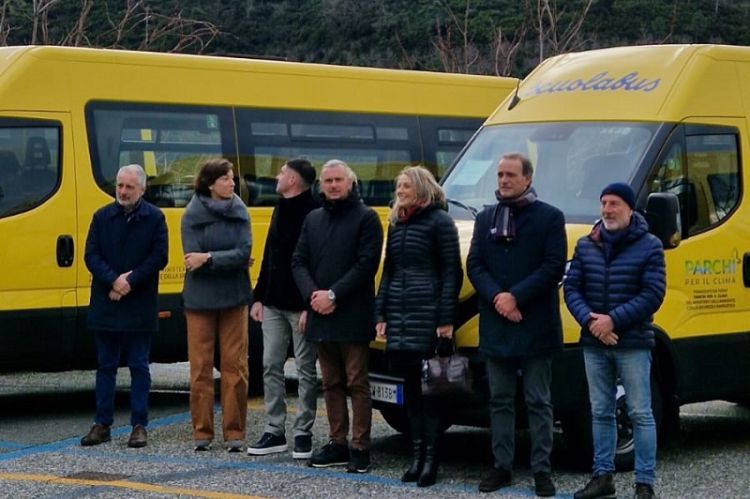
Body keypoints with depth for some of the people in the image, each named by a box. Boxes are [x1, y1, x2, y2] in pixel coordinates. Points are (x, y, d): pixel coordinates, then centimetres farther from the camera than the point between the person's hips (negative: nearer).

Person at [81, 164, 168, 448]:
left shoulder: (154, 218, -1)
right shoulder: (102, 217, 6)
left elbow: (159, 258, -6)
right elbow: (91, 255, 0)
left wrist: (130, 281, -14)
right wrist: (114, 280, -15)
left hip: (140, 305, -2)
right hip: (105, 305, 3)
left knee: (139, 367, 3)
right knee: (105, 366, 8)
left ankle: (139, 425, 9)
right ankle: (102, 424, 14)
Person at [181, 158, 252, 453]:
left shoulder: (239, 212, 3)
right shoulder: (192, 215, -3)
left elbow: (244, 253, -7)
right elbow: (192, 258, -12)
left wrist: (209, 259, -15)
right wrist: (231, 261, -9)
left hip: (234, 298, 2)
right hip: (200, 299, -2)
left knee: (235, 364, 1)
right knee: (201, 366, 2)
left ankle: (234, 432, 7)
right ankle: (202, 432, 10)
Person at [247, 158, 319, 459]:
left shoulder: (313, 213, -12)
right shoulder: (281, 210, 15)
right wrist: (259, 297, 14)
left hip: (300, 306, -8)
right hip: (274, 304, 8)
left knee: (306, 370, 2)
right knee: (271, 366, 7)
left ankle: (303, 433, 8)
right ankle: (274, 431, 13)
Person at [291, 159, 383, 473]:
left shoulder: (366, 218, -3)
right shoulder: (313, 219, 15)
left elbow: (366, 264, -12)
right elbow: (299, 262, 11)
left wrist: (333, 295, -16)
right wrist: (312, 294, -7)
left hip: (353, 317, -6)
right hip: (321, 317, 6)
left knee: (356, 384, -3)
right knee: (331, 384, 11)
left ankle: (360, 448, 1)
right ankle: (337, 444, 18)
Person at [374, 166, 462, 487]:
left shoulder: (439, 221, -5)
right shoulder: (397, 224, 16)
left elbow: (451, 272, -8)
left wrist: (446, 319, -14)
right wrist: (381, 314, 12)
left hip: (428, 315, -7)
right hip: (399, 315, 7)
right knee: (410, 388, 9)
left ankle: (431, 459, 0)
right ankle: (417, 456, 15)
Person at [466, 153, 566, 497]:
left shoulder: (549, 217, -1)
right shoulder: (486, 219, 13)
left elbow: (554, 266, -9)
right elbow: (473, 265, 7)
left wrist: (516, 297, -16)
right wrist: (496, 297, -11)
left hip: (535, 326, -4)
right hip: (495, 325, 4)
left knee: (538, 402, 1)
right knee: (500, 401, 10)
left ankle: (542, 470, 6)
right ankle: (501, 467, 16)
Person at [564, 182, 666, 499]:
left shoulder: (649, 246, -4)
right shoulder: (586, 246, 8)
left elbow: (652, 294, -10)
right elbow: (571, 287, 5)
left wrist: (614, 320, -18)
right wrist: (589, 319, -13)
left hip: (633, 344, -4)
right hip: (594, 345, 4)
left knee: (640, 414, -2)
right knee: (601, 413, 11)